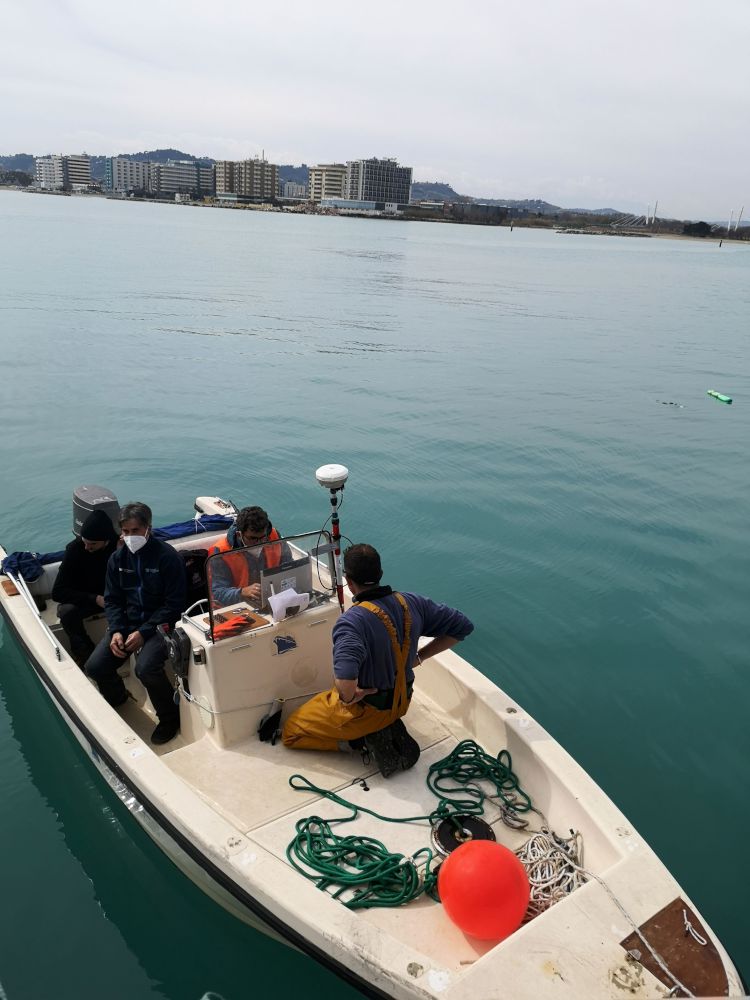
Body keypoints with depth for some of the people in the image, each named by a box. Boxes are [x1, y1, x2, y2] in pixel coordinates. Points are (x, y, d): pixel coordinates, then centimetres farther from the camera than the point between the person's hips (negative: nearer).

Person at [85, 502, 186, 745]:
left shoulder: (167, 557, -13)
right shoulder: (118, 558, 5)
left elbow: (173, 605, -14)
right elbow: (112, 600, 8)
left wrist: (144, 633, -20)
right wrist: (116, 631, -10)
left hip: (159, 624, -6)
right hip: (127, 622, 6)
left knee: (145, 668, -30)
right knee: (95, 666, -10)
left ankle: (169, 716, -3)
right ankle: (116, 698, 26)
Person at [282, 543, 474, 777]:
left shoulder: (351, 621, -33)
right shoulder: (412, 604, -13)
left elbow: (345, 678, -49)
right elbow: (462, 626, -3)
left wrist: (348, 698, -26)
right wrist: (418, 656, 1)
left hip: (366, 708, -6)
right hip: (401, 702, 6)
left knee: (290, 733, 13)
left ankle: (366, 739, -1)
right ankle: (391, 730, 11)